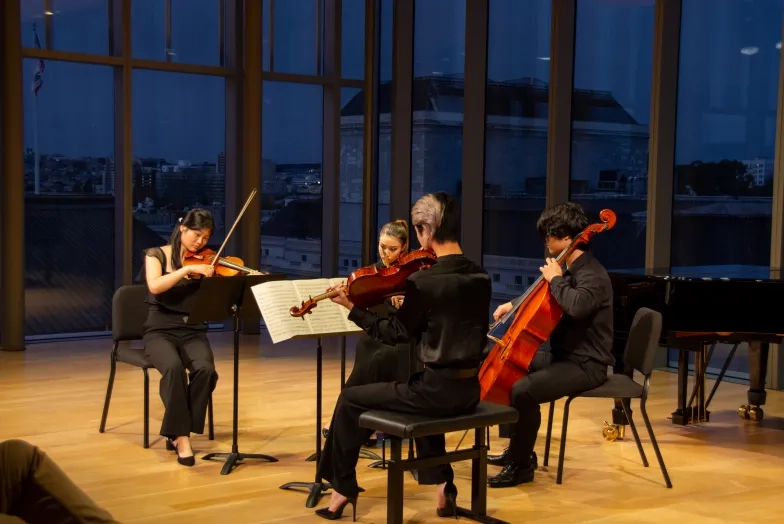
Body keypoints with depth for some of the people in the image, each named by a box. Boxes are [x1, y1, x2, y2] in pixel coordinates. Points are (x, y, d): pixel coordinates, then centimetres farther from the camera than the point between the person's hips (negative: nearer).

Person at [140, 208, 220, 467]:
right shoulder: (157, 255, 1)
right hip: (160, 331, -2)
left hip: (193, 332, 2)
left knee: (205, 369, -30)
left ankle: (178, 433, -14)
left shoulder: (207, 262, 7)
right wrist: (187, 269, -26)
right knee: (174, 367, -35)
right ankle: (181, 435, -23)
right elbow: (155, 286, -20)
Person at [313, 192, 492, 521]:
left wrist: (352, 308, 2)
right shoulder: (480, 278, 3)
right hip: (469, 388, 7)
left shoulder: (422, 281, -17)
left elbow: (395, 334, -6)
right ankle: (442, 483, 28)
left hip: (438, 389, -7)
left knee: (350, 400, 12)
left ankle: (342, 489, 25)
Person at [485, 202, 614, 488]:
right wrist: (513, 304, 14)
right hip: (563, 355, 11)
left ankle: (521, 465, -10)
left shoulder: (593, 275, -20)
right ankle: (518, 450, 28)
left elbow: (576, 306, -43)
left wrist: (555, 279, -25)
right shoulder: (571, 269, 10)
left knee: (523, 391, -29)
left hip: (586, 364, -11)